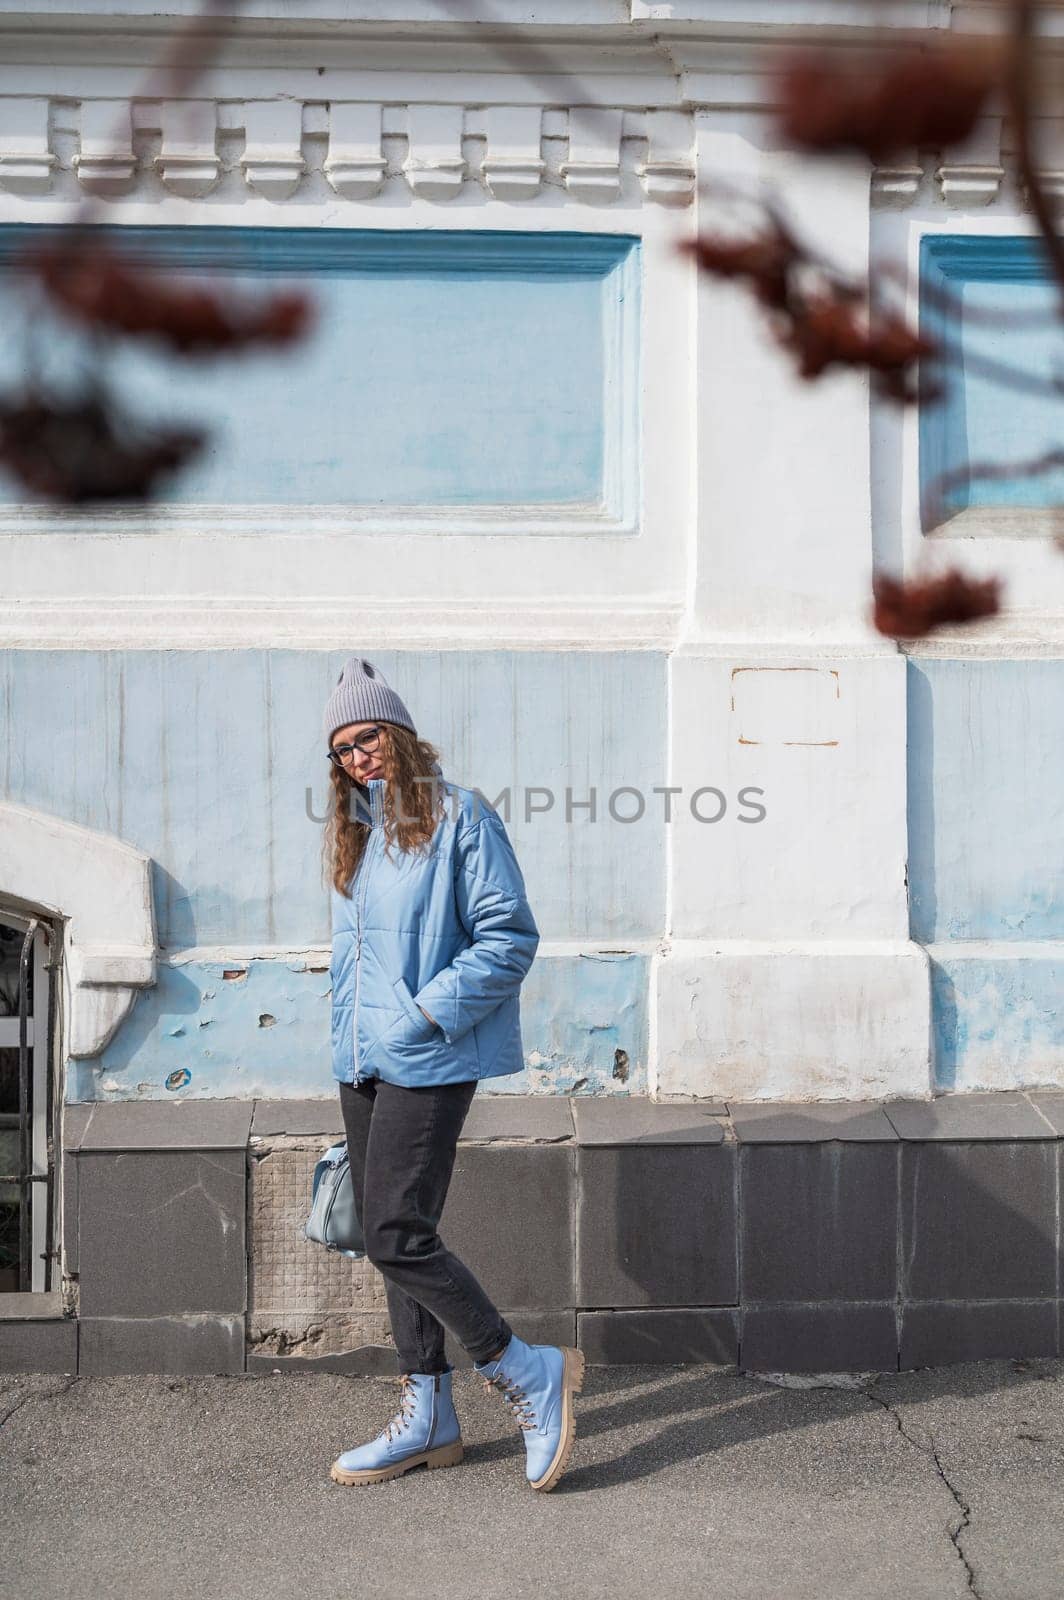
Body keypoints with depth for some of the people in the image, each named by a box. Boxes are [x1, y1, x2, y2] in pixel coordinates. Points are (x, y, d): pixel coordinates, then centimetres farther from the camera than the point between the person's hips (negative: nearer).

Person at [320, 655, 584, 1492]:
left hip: (431, 1063, -8)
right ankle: (428, 1417, 22)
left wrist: (425, 1015, -17)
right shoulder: (353, 835, 17)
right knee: (389, 1235, 11)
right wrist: (350, 1038, 15)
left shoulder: (459, 816, -7)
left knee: (398, 1233, -13)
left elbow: (510, 936, -12)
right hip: (362, 1062, 8)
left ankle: (531, 1372, 3)